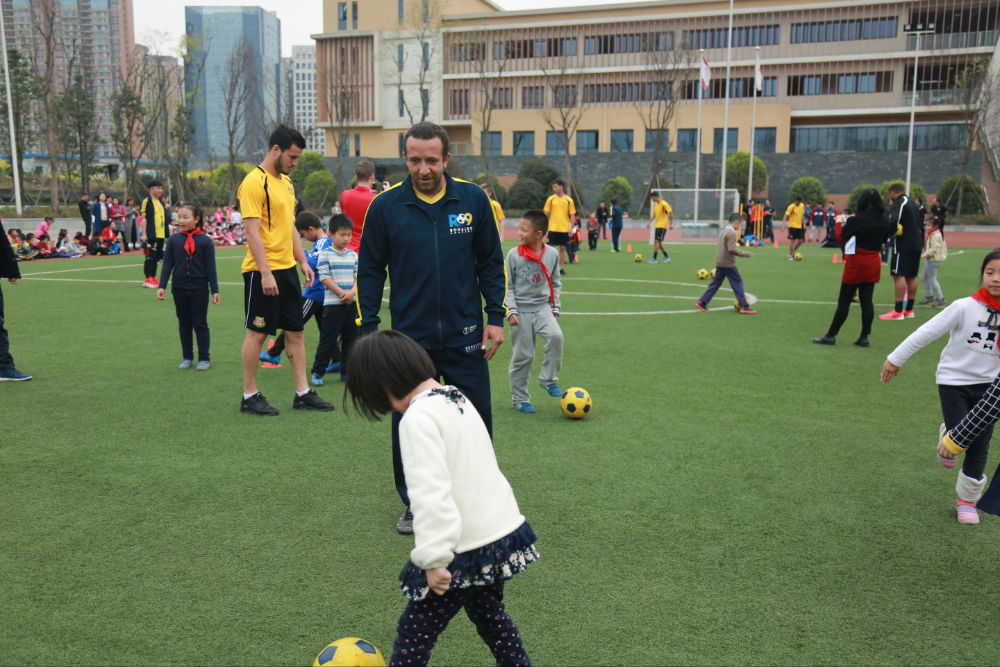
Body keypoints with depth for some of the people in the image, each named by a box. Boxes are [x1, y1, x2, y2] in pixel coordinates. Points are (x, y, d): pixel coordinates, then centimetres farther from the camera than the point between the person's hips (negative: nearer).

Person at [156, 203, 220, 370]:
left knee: (200, 324, 3)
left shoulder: (205, 241, -5)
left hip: (199, 289, -3)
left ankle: (204, 358, 11)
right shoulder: (173, 240, 2)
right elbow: (167, 264, 4)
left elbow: (210, 267, -4)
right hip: (179, 289, 3)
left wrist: (214, 290, -5)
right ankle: (187, 358, 21)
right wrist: (161, 286, -3)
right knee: (184, 324, 11)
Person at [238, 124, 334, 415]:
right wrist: (265, 273, -22)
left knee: (295, 331, 10)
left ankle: (303, 393, 17)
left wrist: (302, 261, 16)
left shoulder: (286, 182, 15)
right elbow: (252, 232, -18)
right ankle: (249, 396, 13)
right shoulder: (254, 182, -12)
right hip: (263, 272, -8)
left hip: (287, 269, 9)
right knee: (256, 333, 1)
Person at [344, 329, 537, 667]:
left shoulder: (418, 417, -19)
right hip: (504, 531, 9)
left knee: (414, 633, 6)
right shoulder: (457, 397, 9)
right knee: (488, 613, 30)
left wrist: (433, 558, -22)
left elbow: (431, 492, -27)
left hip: (467, 550, -9)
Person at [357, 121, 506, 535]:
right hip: (409, 338, 0)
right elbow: (370, 271, 4)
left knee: (475, 421, 8)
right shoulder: (385, 206, -3)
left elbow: (491, 263, 7)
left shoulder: (473, 200, 0)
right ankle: (414, 503, 27)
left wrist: (495, 317, 2)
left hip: (465, 337, 1)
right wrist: (368, 329, 0)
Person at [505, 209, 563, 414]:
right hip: (521, 311, -2)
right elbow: (507, 286, -3)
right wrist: (511, 310, -11)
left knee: (555, 336, -24)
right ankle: (519, 398, 18)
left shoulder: (552, 254, 0)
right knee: (523, 355, 2)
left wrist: (555, 307, 7)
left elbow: (555, 283, 13)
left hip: (543, 308, 2)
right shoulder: (514, 255, -7)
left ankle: (548, 379, -3)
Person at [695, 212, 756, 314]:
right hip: (728, 264, -9)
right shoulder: (732, 233, -16)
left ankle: (702, 302, 9)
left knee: (716, 283, 12)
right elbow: (733, 250, -22)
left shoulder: (723, 231, 13)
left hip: (719, 263, 9)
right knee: (738, 282, -1)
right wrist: (747, 254, -15)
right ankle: (744, 307, 1)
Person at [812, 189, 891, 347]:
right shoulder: (884, 221, 3)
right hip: (873, 263, 5)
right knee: (867, 301, 7)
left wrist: (838, 223, 6)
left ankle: (831, 335, 4)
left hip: (856, 263, -5)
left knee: (844, 301, -1)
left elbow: (841, 238, -11)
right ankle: (864, 337, 9)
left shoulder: (857, 220, -14)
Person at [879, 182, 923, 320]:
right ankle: (909, 310, 19)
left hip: (903, 245, -9)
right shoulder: (912, 203, 19)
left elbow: (893, 222, -23)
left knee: (899, 275, -10)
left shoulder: (897, 204, -10)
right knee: (911, 277, 13)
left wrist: (890, 235, -9)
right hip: (916, 244, 9)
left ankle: (898, 311, -14)